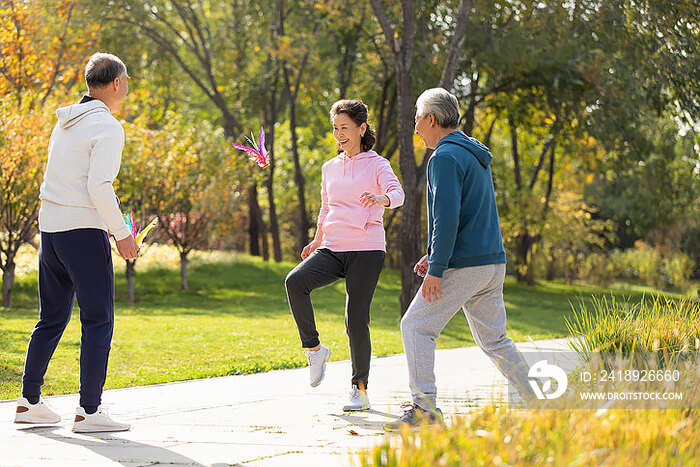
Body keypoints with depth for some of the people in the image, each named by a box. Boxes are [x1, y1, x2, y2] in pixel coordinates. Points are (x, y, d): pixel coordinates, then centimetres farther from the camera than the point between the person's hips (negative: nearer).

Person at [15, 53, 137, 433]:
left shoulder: (66, 123, 15)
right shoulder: (107, 127, -10)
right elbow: (99, 186, -19)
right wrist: (121, 233, -12)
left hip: (50, 228, 8)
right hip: (83, 230, -8)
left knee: (52, 318, 15)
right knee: (98, 319, -4)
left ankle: (29, 402, 18)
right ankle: (89, 410, -6)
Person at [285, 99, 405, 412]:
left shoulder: (376, 164, 2)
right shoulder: (330, 168, 17)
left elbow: (398, 193, -18)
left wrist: (382, 200, -40)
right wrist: (317, 241, 19)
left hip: (366, 249, -4)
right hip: (332, 250, 4)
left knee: (356, 320, -9)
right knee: (295, 281, -25)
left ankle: (360, 390, 5)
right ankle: (314, 348, -10)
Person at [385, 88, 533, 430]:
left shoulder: (445, 158, -12)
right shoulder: (476, 155, 19)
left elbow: (447, 218, -20)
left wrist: (436, 269, -20)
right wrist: (435, 256, 21)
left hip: (462, 266, -9)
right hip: (493, 261, 9)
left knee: (416, 327, -4)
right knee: (493, 339, 15)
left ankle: (424, 408, -9)